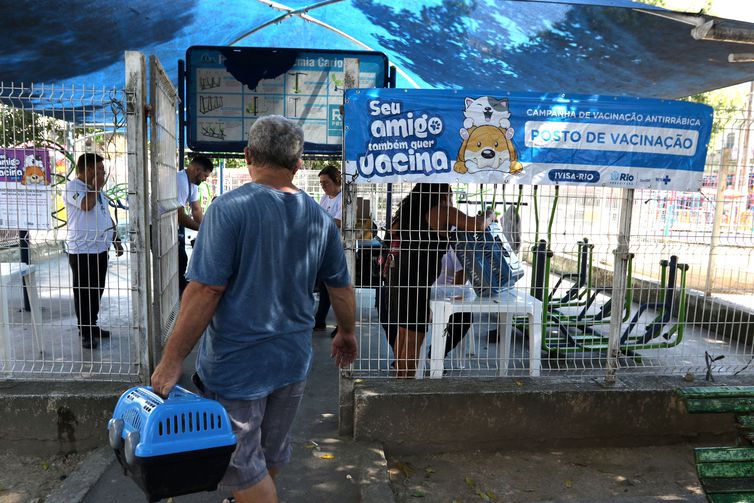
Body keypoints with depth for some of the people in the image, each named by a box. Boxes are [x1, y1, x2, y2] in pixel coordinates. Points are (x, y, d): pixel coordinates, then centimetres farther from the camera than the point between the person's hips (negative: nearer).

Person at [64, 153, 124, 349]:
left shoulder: (97, 191, 17)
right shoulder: (73, 187, -9)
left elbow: (107, 217, 21)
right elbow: (86, 205, -29)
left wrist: (116, 240, 17)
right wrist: (96, 187, -13)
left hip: (100, 249, 8)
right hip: (81, 250, -8)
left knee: (97, 291, 14)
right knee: (83, 292, 0)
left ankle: (93, 326, 26)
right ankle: (85, 333, 9)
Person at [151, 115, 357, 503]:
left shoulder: (230, 208, -16)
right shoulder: (320, 219, 0)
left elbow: (205, 291, -21)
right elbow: (342, 289, 8)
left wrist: (171, 361, -13)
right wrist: (347, 333, 25)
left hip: (237, 366, -6)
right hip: (293, 359, 6)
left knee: (241, 465, 12)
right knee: (272, 453, 23)